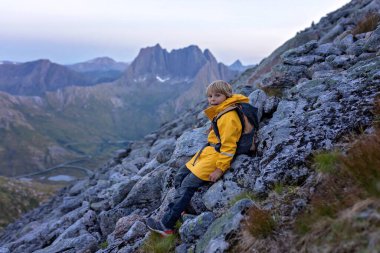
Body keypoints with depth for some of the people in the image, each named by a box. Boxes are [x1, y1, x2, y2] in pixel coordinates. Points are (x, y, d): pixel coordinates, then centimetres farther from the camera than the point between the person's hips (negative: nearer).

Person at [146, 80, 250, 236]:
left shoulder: (228, 117, -19)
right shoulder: (220, 112, 11)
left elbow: (228, 146, -22)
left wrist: (220, 169, -20)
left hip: (216, 156, -10)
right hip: (207, 152, 10)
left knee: (188, 185, -11)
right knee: (179, 178, 9)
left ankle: (166, 225, -3)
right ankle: (181, 210, 16)